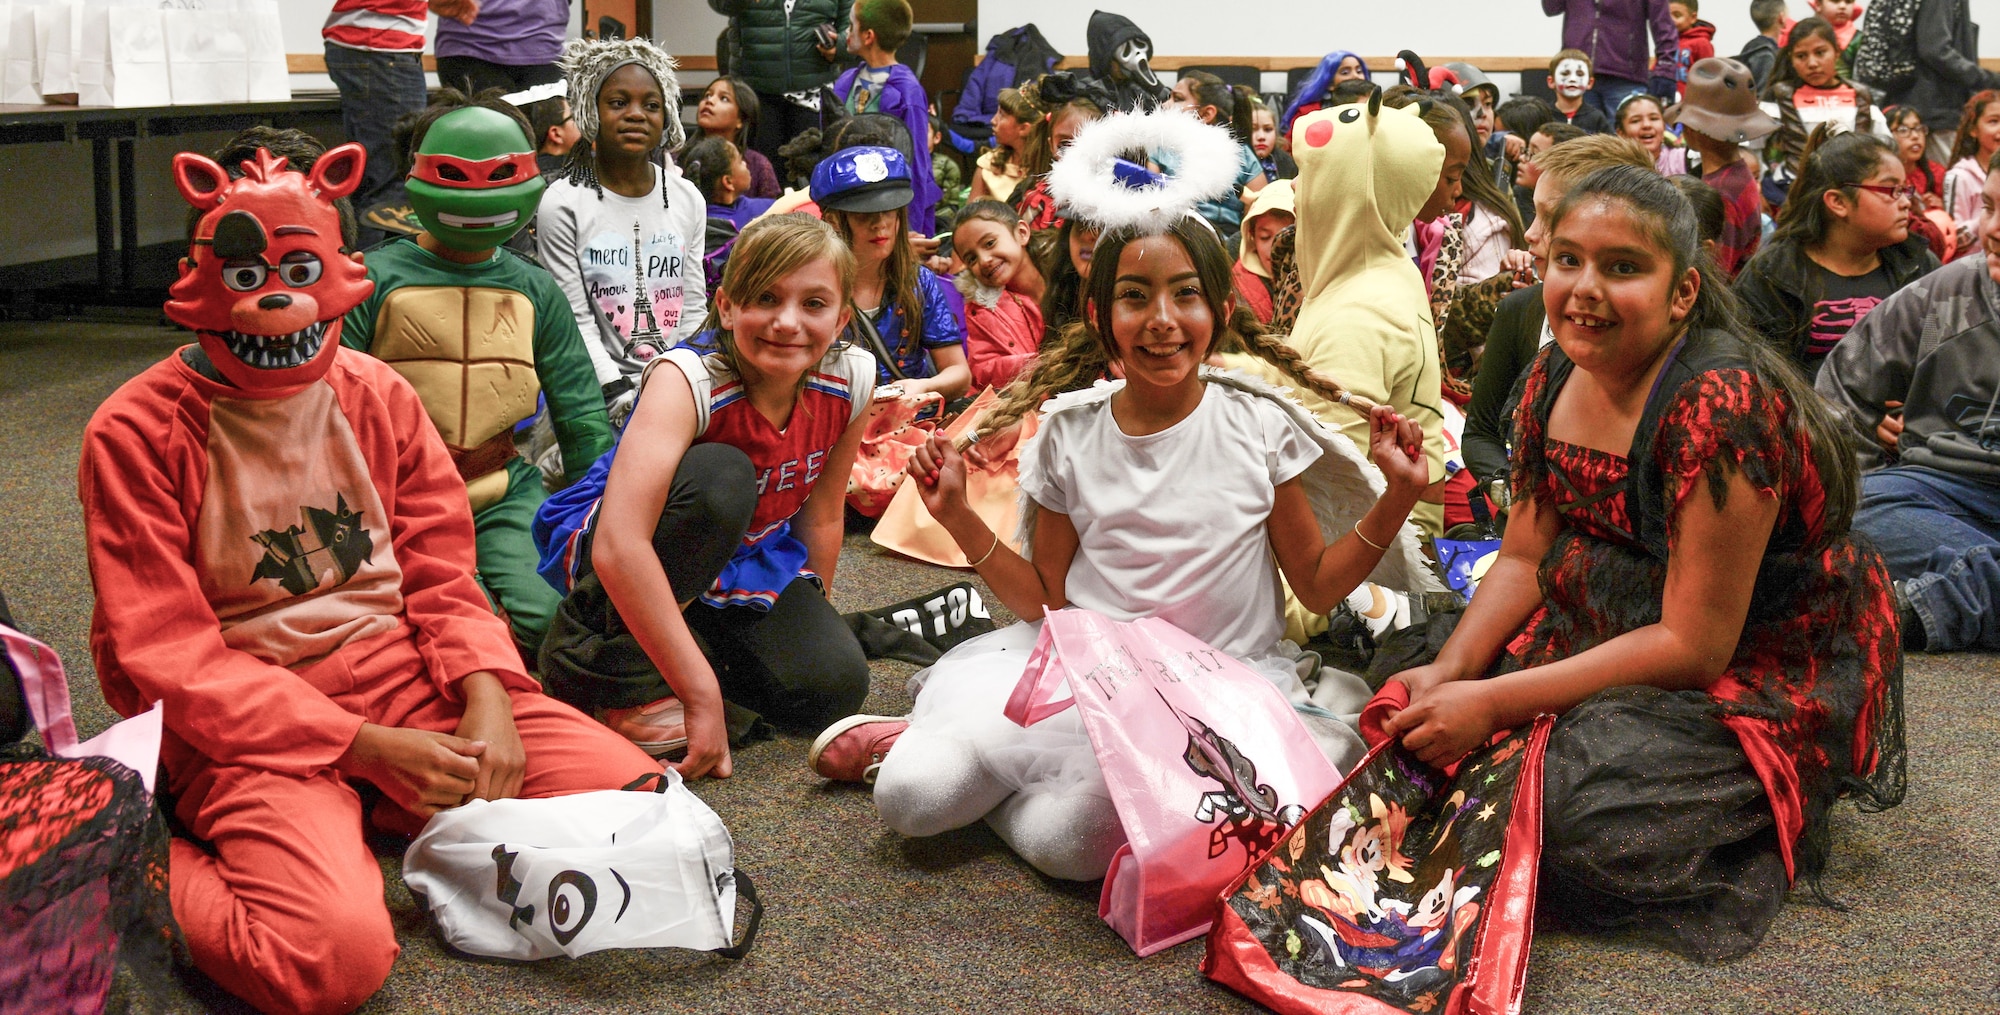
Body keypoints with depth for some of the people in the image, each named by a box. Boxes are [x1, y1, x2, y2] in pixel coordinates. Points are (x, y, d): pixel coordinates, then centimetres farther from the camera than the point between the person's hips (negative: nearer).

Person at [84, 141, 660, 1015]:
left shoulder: (378, 395, 9)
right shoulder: (137, 434, -6)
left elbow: (442, 576, 9)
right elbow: (167, 657, -11)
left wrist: (487, 696, -13)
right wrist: (364, 748, -20)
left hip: (398, 669, 5)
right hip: (243, 719, -5)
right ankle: (160, 876, -3)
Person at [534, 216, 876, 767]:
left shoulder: (851, 379, -16)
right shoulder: (687, 380, -31)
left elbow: (821, 515, 1)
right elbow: (619, 548, -42)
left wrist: (811, 620, 8)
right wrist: (701, 691, -44)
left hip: (743, 561, 5)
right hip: (621, 564, -5)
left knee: (832, 683, -20)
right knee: (722, 474, -35)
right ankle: (620, 665, -21)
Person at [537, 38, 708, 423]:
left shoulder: (689, 200, 11)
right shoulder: (563, 204, -2)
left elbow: (694, 310, 12)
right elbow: (576, 323, -6)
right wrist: (621, 393, -17)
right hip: (601, 388, -4)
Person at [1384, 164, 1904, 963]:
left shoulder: (1722, 404, -27)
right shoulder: (1555, 377, -1)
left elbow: (1695, 644, -26)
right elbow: (1525, 558, 6)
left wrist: (1494, 702, -27)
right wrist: (1449, 671, -12)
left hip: (1755, 667, -8)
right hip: (1603, 633, 8)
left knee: (1571, 813, -28)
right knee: (1427, 726, -6)